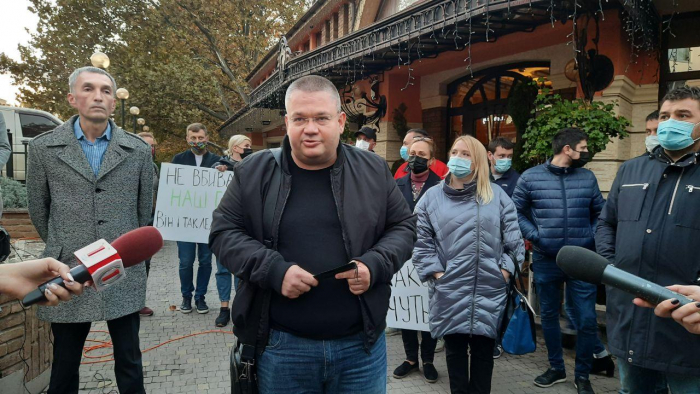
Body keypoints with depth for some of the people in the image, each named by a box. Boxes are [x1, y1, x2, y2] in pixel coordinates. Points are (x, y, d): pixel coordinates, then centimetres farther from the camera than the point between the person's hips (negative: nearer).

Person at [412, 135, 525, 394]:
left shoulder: (497, 196, 5)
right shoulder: (432, 197, 3)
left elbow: (513, 238, 4)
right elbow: (421, 241, 1)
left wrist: (505, 270, -4)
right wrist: (436, 272, -6)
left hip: (490, 289, 1)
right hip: (450, 291, 0)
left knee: (484, 349, 12)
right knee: (454, 349, 11)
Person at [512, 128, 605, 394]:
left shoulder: (588, 178, 4)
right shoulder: (530, 177, -4)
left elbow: (599, 213, 12)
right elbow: (517, 212, 2)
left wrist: (592, 239, -3)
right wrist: (535, 236, -9)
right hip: (545, 261, -1)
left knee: (587, 320, 2)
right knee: (549, 316, 13)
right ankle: (556, 368, 32)